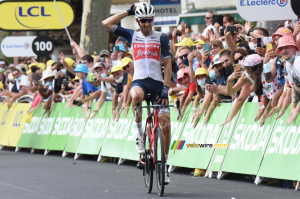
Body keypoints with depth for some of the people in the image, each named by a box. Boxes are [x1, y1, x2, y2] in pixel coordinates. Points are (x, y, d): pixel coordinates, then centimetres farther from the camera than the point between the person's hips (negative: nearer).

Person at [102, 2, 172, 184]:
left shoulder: (162, 37, 8)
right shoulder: (132, 35, 12)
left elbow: (168, 64, 5)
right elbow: (107, 23, 6)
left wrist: (165, 88, -6)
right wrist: (128, 12, 7)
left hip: (157, 82, 0)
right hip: (139, 81, 0)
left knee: (165, 125, -9)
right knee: (136, 96, -39)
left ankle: (164, 164, 6)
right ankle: (139, 133, -18)